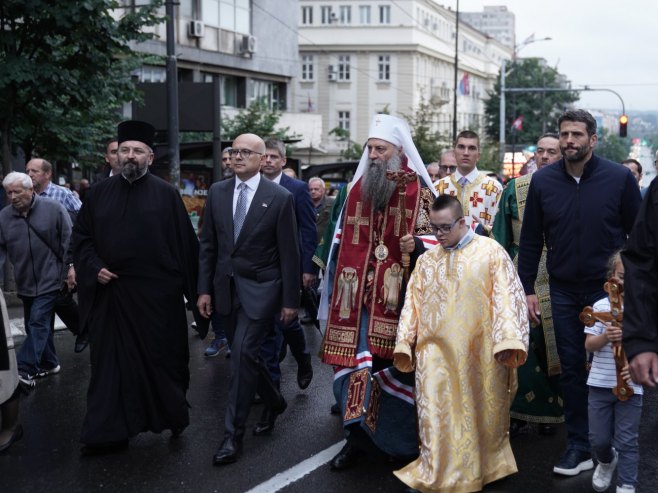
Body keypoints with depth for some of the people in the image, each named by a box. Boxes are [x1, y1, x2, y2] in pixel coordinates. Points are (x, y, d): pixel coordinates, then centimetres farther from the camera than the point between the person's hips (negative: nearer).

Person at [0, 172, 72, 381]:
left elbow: (69, 240, -6)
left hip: (49, 279, -5)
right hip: (25, 283, 5)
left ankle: (25, 368, -10)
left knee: (38, 323, -10)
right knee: (34, 325, 13)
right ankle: (49, 363, 27)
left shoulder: (53, 209, -9)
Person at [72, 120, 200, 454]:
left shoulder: (166, 194, -2)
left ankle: (173, 416, 29)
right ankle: (110, 432, 15)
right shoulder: (99, 193, 7)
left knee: (162, 358, 9)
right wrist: (94, 267, -5)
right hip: (110, 293, 3)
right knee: (111, 362, 7)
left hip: (158, 294, -2)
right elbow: (81, 236, 12)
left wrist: (191, 286, -3)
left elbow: (186, 242, -1)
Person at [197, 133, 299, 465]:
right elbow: (208, 245, 8)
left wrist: (290, 300, -5)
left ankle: (233, 435, -2)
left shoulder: (280, 198, -7)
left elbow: (289, 253, -5)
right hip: (225, 288, 5)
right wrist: (204, 289, 4)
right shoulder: (217, 192, 5)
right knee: (244, 354, 14)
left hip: (259, 289, -5)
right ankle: (274, 402, 40)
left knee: (243, 354, -12)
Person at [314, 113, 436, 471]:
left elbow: (430, 235, -3)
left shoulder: (417, 188, -3)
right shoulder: (358, 187, 10)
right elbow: (343, 236, 16)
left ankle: (398, 434, 18)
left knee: (392, 357, 3)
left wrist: (415, 246, -24)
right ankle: (359, 431, 5)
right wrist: (331, 272, 15)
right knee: (354, 353, -1)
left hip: (395, 291, -4)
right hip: (358, 290, 4)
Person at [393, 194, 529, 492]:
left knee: (482, 414, 9)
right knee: (437, 416, -2)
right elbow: (412, 304, 11)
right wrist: (405, 345, 4)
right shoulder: (426, 260, 10)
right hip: (436, 353, 2)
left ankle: (484, 467, 27)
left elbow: (507, 297, -8)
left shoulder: (490, 252, -1)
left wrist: (508, 341, -17)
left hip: (480, 353, -2)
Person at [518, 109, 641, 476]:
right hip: (564, 291, 2)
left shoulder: (620, 178, -7)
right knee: (572, 367, 8)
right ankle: (579, 446, 18)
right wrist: (528, 288, 2)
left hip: (609, 288, -2)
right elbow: (531, 239, 4)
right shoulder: (543, 181, 0)